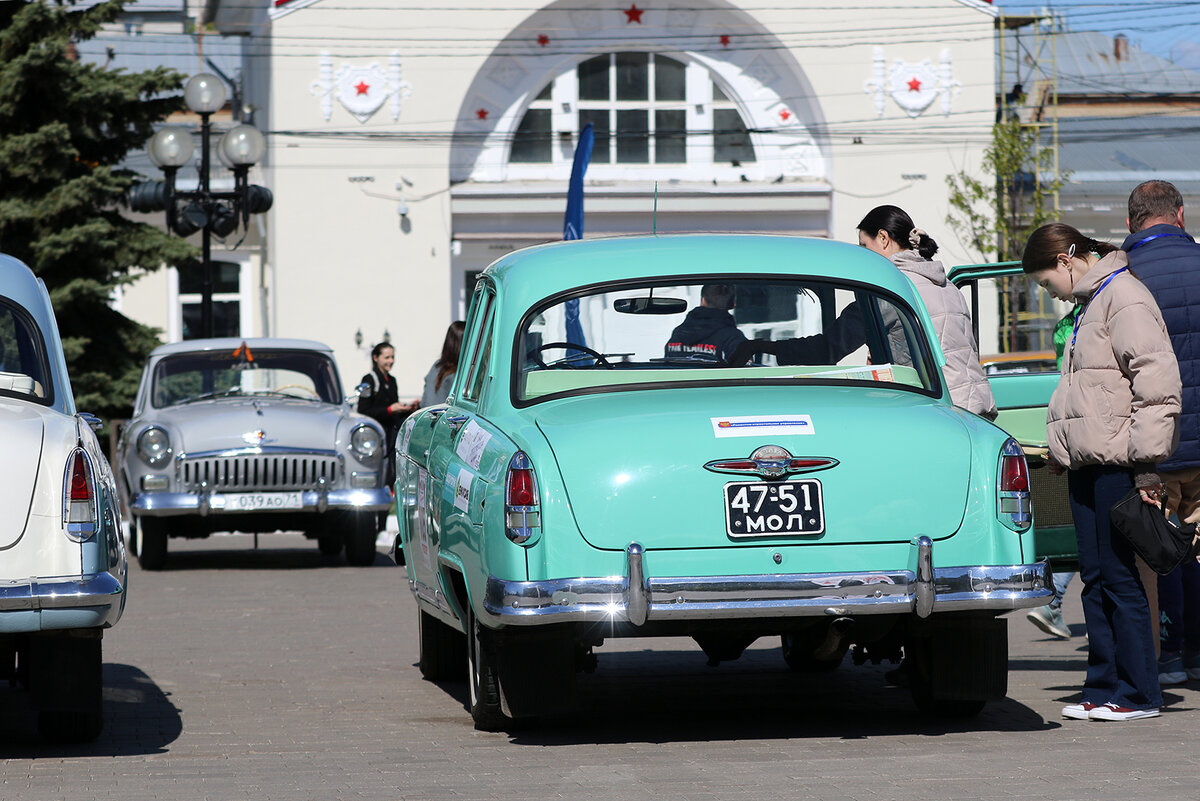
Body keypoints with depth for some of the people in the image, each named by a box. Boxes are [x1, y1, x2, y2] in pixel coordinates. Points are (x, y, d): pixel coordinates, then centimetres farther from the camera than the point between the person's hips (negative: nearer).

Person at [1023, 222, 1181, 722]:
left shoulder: (1124, 299, -11)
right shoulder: (1092, 302, 20)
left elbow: (1156, 383, -18)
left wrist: (1145, 465, -20)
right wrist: (1061, 449, 20)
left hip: (1116, 465, -10)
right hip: (1087, 465, 10)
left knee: (1119, 578, -6)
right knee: (1096, 579, 9)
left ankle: (1138, 694, -1)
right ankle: (1104, 687, 13)